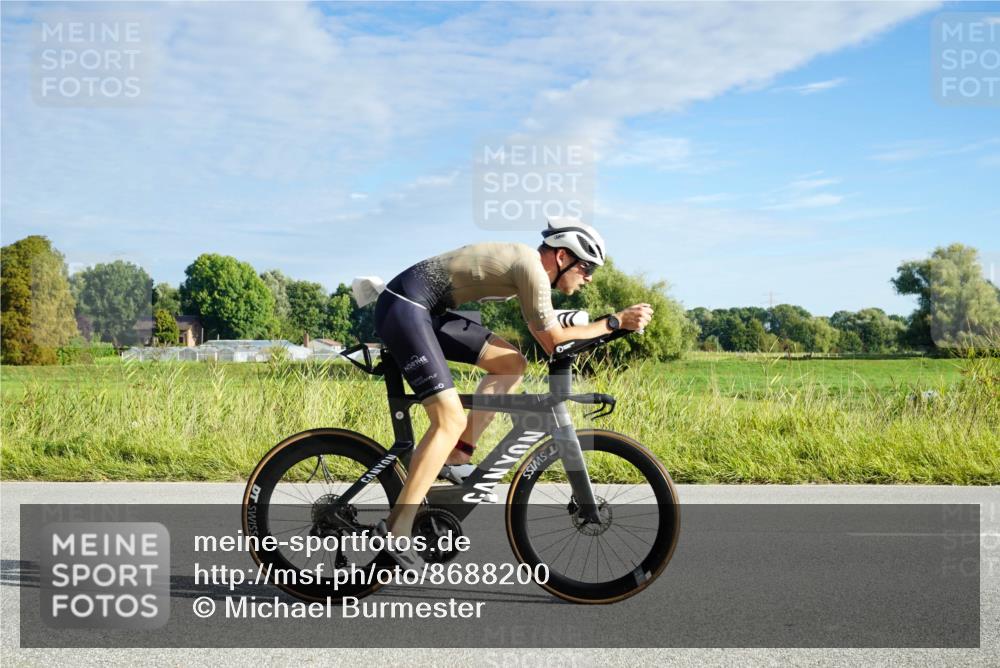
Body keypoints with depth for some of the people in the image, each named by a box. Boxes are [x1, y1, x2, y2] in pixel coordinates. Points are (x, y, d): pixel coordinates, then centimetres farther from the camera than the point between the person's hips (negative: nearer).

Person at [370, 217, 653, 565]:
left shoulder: (524, 260, 15)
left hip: (427, 311, 10)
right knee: (451, 420, -16)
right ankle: (396, 530, -16)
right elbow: (553, 341, -10)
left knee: (512, 364, 8)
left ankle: (458, 455, 8)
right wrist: (616, 321, -7)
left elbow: (543, 335, 22)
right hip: (403, 306, -10)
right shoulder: (532, 267, -14)